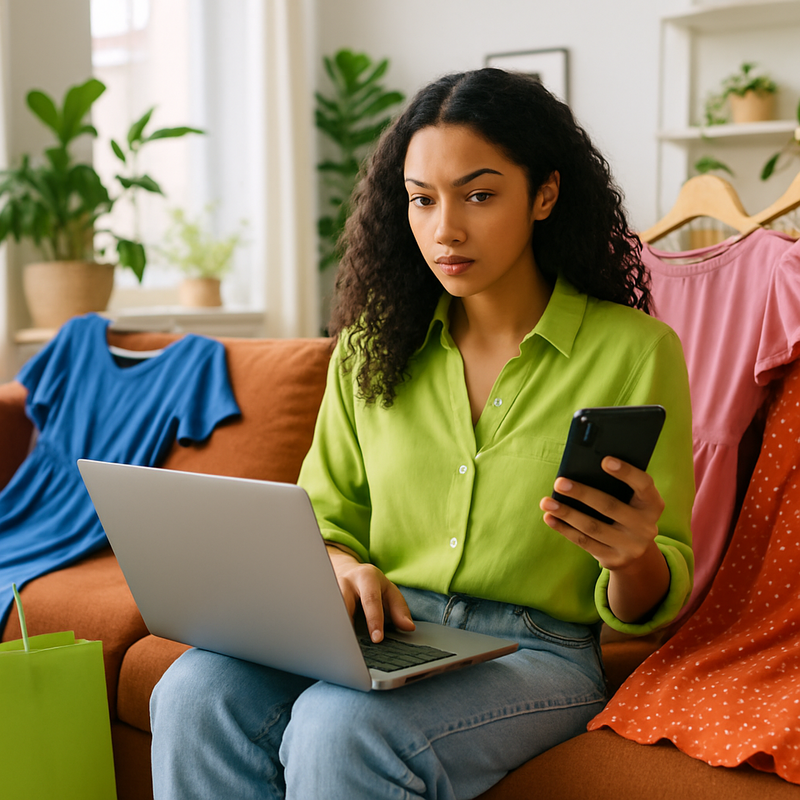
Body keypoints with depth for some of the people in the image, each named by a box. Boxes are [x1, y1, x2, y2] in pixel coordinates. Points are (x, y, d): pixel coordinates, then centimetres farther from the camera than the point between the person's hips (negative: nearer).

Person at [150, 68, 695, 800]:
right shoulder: (373, 344, 8)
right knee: (195, 696, -26)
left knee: (341, 728, -34)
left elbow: (650, 606, -1)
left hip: (532, 653, -3)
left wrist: (632, 558, -24)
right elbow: (322, 518, 13)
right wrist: (343, 568, -10)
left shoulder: (634, 350, -4)